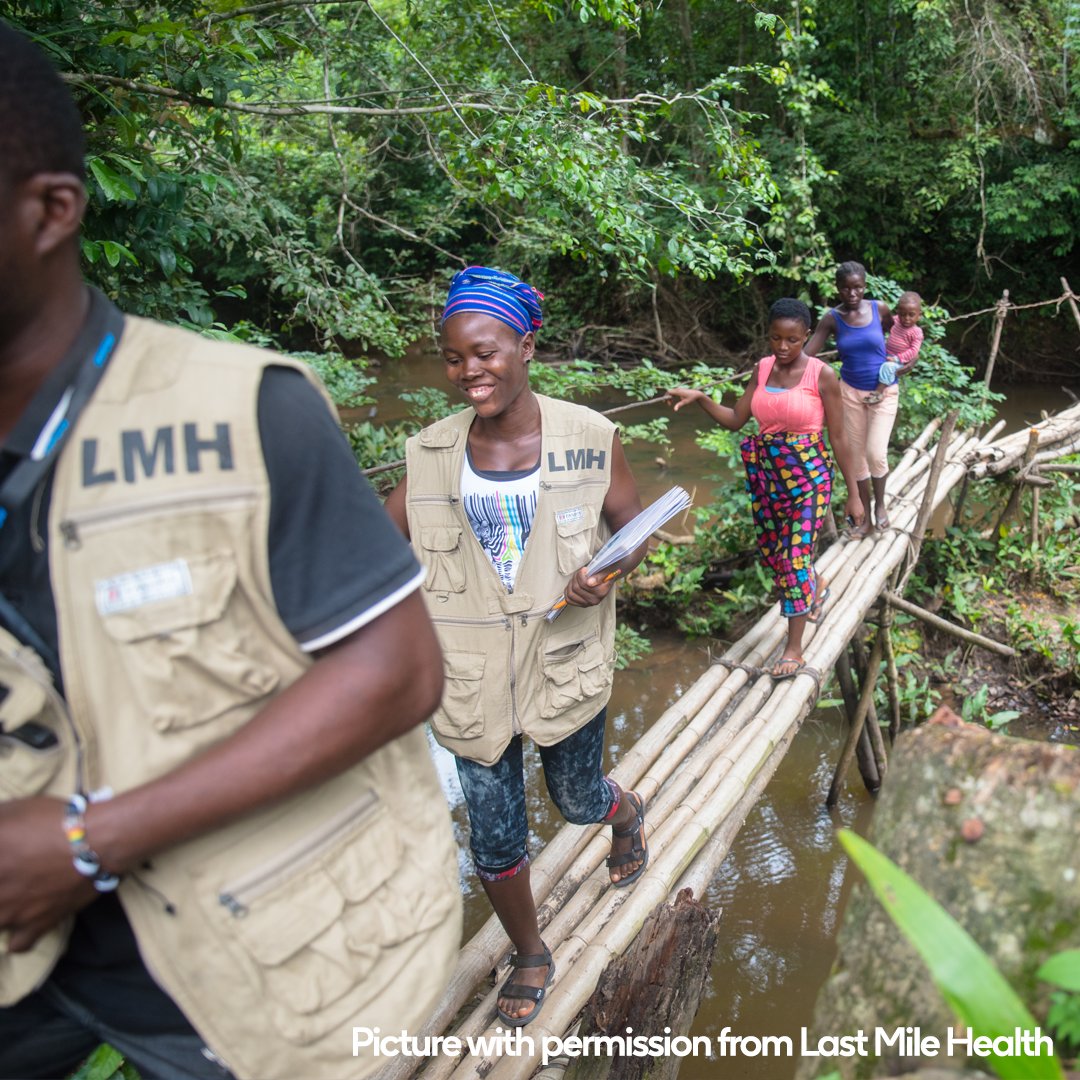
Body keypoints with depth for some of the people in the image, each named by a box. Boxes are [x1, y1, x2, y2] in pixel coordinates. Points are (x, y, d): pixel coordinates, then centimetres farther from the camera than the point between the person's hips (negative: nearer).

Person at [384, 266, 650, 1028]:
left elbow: (634, 529, -1)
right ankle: (530, 956, 41)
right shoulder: (432, 454, -4)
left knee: (579, 801, 21)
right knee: (494, 836, 12)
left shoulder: (588, 437, -10)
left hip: (566, 662, -1)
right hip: (473, 674, 2)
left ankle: (627, 811, 61)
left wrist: (607, 574, -22)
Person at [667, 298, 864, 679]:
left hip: (807, 475, -5)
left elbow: (838, 438, -8)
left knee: (796, 556, -5)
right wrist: (700, 397, -11)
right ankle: (816, 588, 49)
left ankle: (794, 649, 9)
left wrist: (853, 494, -4)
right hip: (765, 472, 5)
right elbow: (736, 420, 4)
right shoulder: (762, 368, 2)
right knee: (770, 551, 16)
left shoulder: (822, 375, -12)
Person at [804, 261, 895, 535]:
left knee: (876, 454, -13)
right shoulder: (832, 318, -8)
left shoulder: (879, 309, -8)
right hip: (850, 391, 1)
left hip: (883, 391, -1)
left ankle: (880, 503, 16)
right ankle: (866, 516, 21)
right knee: (857, 456, 7)